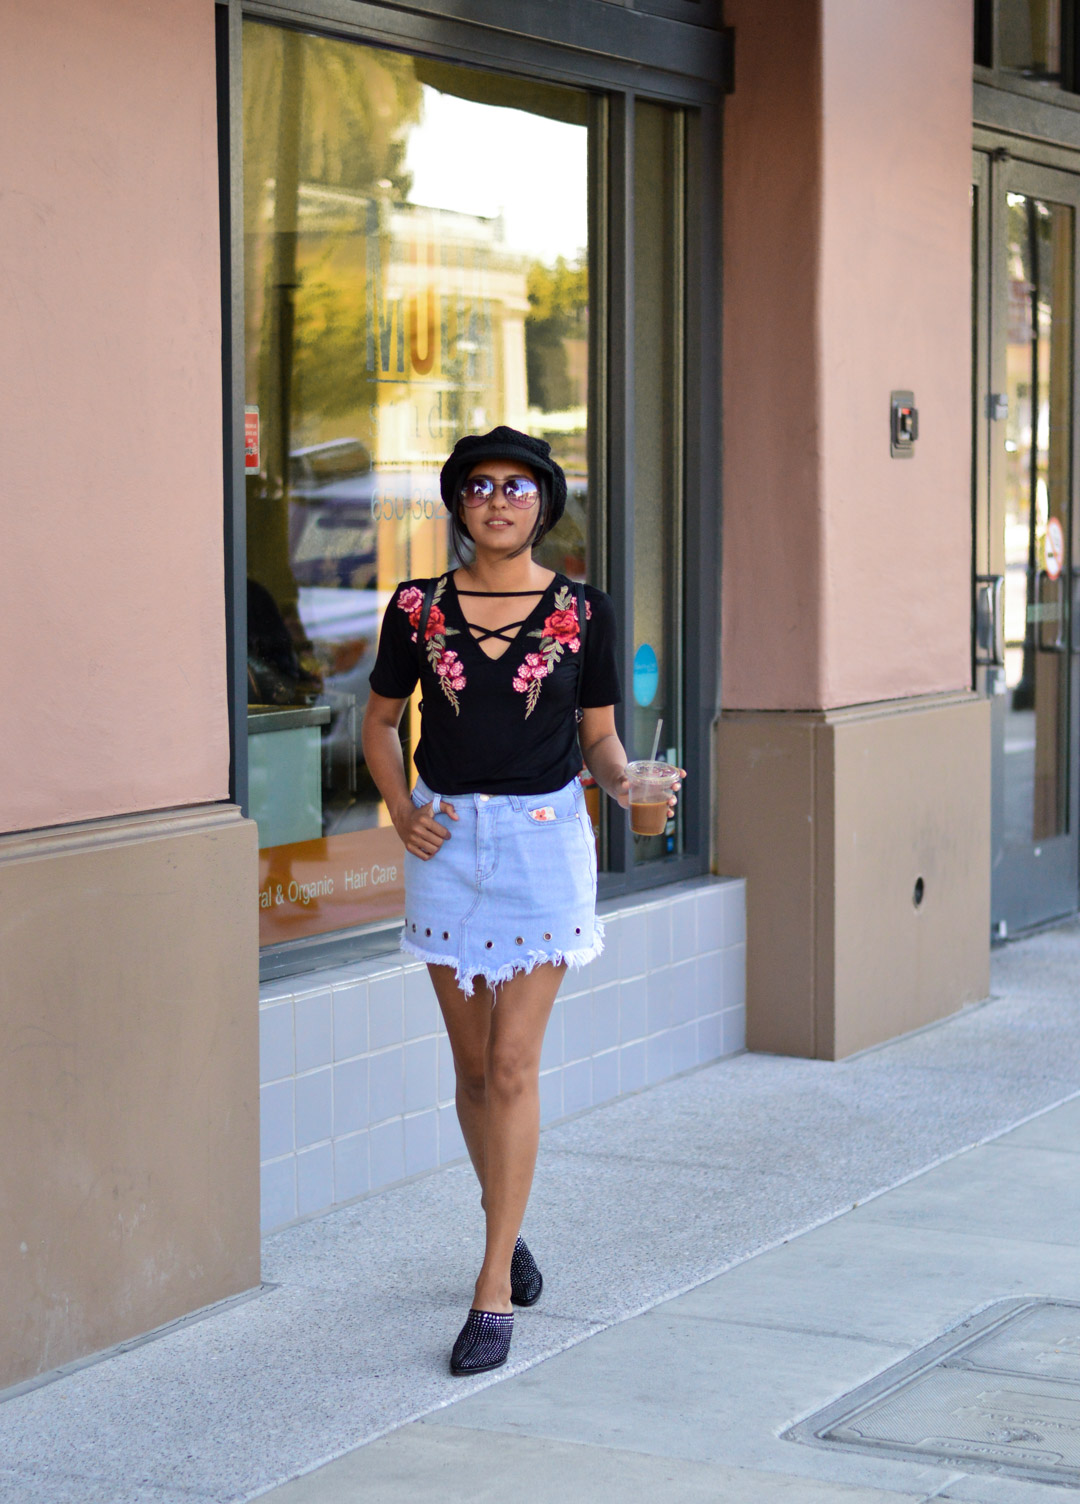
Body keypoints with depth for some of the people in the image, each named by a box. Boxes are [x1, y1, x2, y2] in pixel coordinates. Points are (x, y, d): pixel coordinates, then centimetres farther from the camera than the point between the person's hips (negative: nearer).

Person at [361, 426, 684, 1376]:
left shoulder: (583, 612, 0)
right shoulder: (419, 609, 2)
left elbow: (600, 735, 7)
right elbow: (381, 720, 13)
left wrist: (625, 784, -15)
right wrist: (402, 812, -2)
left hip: (544, 841, -2)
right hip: (449, 839, 2)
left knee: (513, 1065, -6)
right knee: (473, 1063, 10)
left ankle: (493, 1290, -2)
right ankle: (509, 1231, 32)